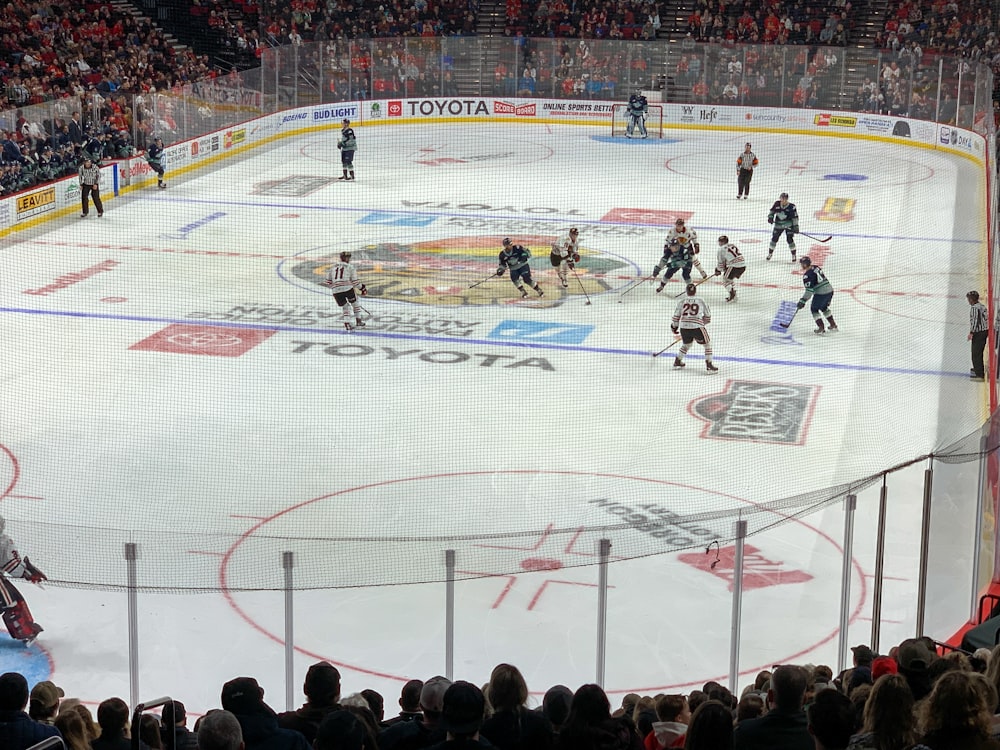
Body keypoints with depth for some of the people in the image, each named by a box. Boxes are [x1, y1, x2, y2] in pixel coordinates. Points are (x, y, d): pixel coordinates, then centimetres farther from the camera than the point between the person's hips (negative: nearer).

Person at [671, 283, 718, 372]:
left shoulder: (682, 302, 11)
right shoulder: (701, 301, 7)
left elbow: (676, 315, 11)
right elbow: (708, 316, 16)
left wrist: (674, 326, 26)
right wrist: (702, 322, 34)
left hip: (683, 327, 4)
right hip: (697, 327, -4)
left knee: (686, 344, 30)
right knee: (707, 344, 9)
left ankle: (677, 361, 36)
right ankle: (709, 364, 1)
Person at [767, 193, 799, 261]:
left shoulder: (791, 207, -16)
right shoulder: (777, 204, -6)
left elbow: (795, 217, -11)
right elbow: (772, 211, 10)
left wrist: (795, 226, -15)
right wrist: (770, 217, -6)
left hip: (788, 225, -4)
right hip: (778, 224, 4)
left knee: (789, 239, -11)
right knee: (774, 238, 7)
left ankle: (793, 255, 3)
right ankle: (770, 253, 25)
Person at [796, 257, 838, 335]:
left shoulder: (807, 275, -13)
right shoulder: (816, 268, 12)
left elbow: (809, 290, -17)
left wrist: (803, 301, -14)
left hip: (821, 293, -8)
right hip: (830, 290, 8)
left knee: (814, 309, 10)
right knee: (824, 307, 29)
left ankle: (821, 328, 4)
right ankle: (833, 325, 31)